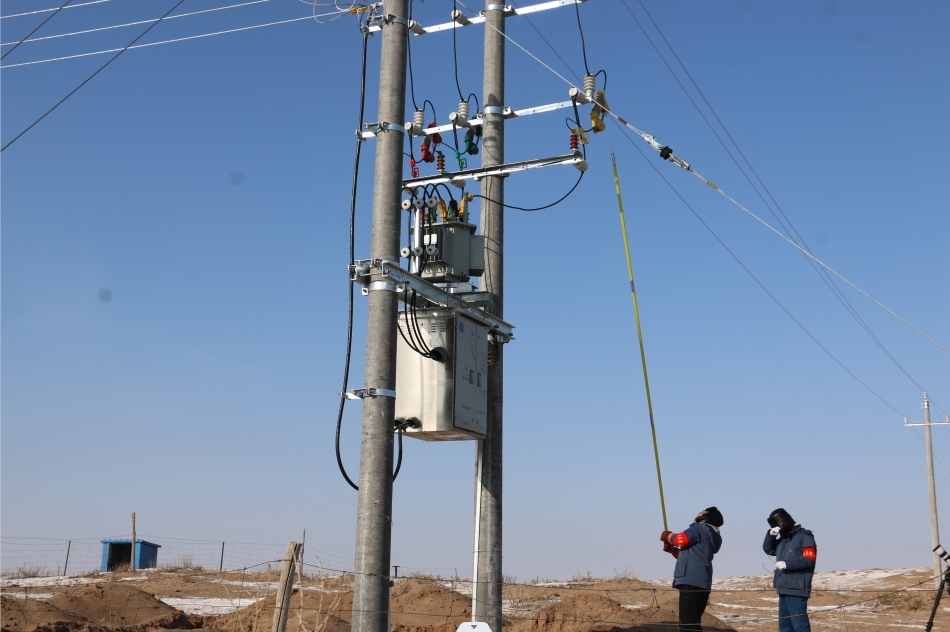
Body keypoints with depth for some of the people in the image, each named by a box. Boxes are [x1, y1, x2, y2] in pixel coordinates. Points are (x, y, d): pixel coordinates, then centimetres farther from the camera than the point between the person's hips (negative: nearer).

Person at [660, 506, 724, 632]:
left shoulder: (699, 528, -2)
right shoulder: (711, 536, 26)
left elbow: (681, 539, -20)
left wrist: (667, 536, 0)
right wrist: (671, 549, 19)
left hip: (691, 582, -10)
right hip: (700, 584, 10)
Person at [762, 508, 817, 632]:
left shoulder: (804, 537, -8)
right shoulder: (783, 539, 17)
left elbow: (809, 560, -17)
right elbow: (768, 549, 19)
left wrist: (787, 564, -21)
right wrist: (771, 535, 2)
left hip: (796, 590, -9)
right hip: (783, 589, 9)